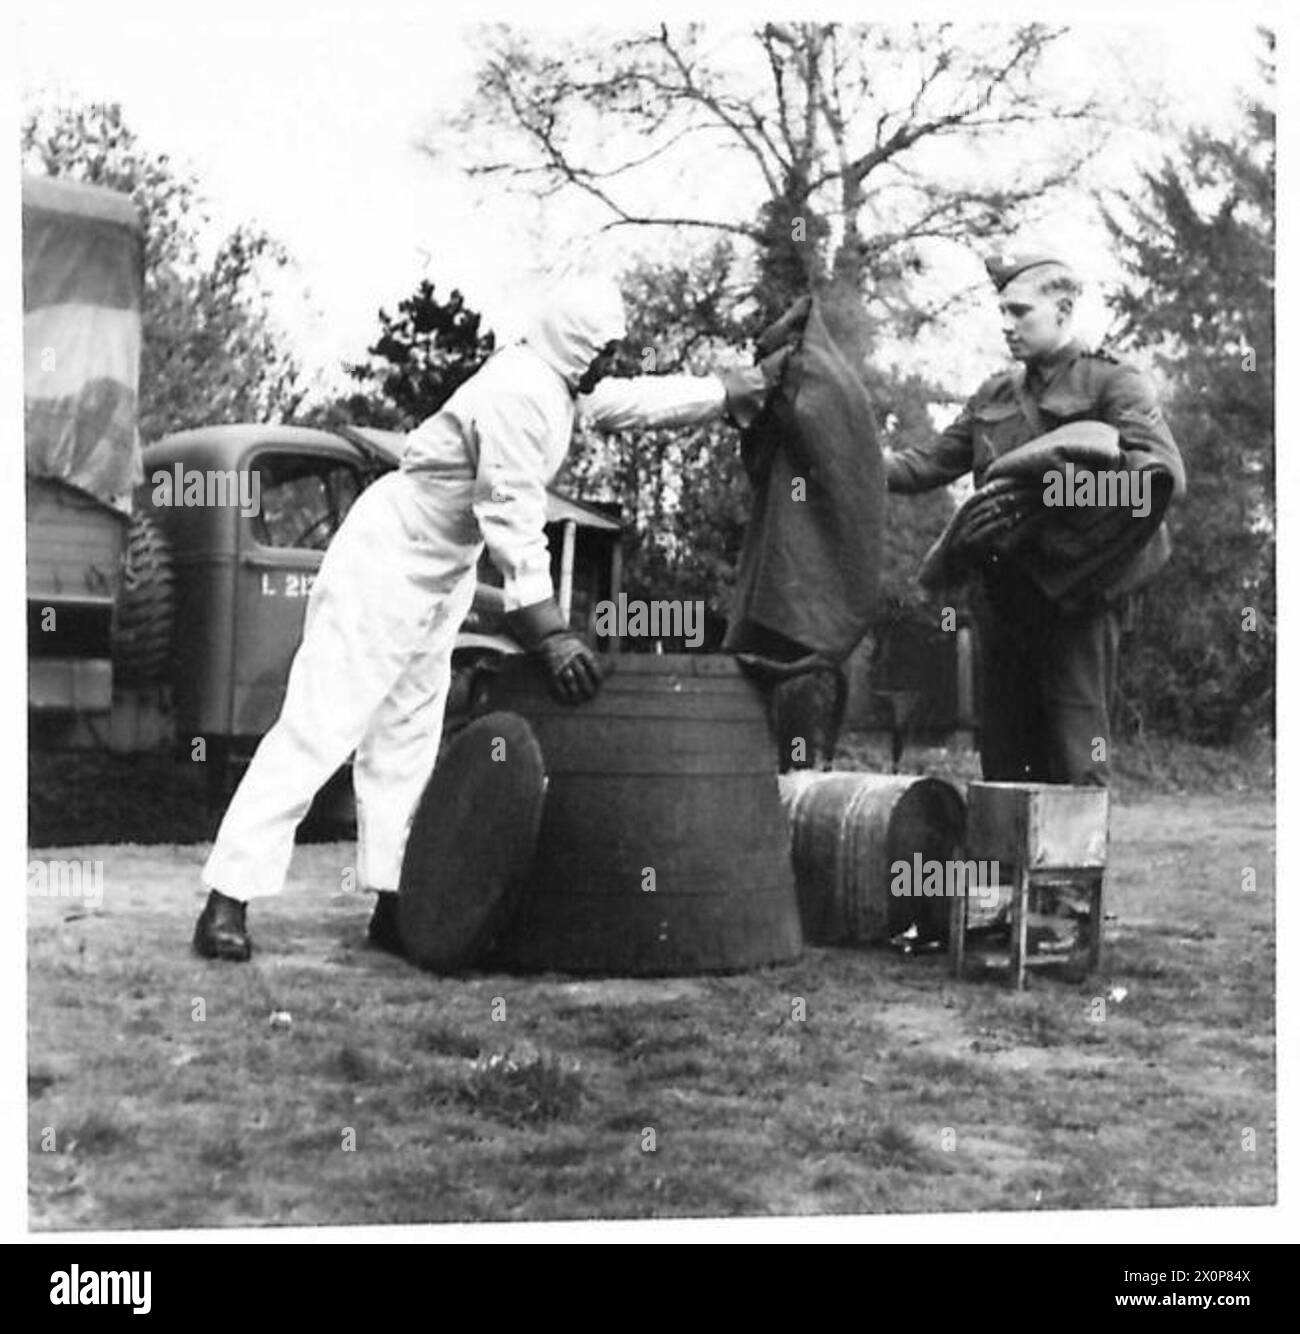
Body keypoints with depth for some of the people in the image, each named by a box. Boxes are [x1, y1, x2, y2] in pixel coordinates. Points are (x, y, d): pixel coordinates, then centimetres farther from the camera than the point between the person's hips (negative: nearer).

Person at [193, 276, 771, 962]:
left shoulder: (560, 388, 7)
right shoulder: (518, 395, -24)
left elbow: (639, 400, 21)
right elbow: (512, 518, -30)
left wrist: (732, 390, 18)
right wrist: (549, 629, -33)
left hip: (442, 575, 11)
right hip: (387, 557, -11)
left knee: (409, 738, 10)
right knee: (321, 727, -13)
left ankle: (393, 904, 14)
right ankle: (228, 899, -12)